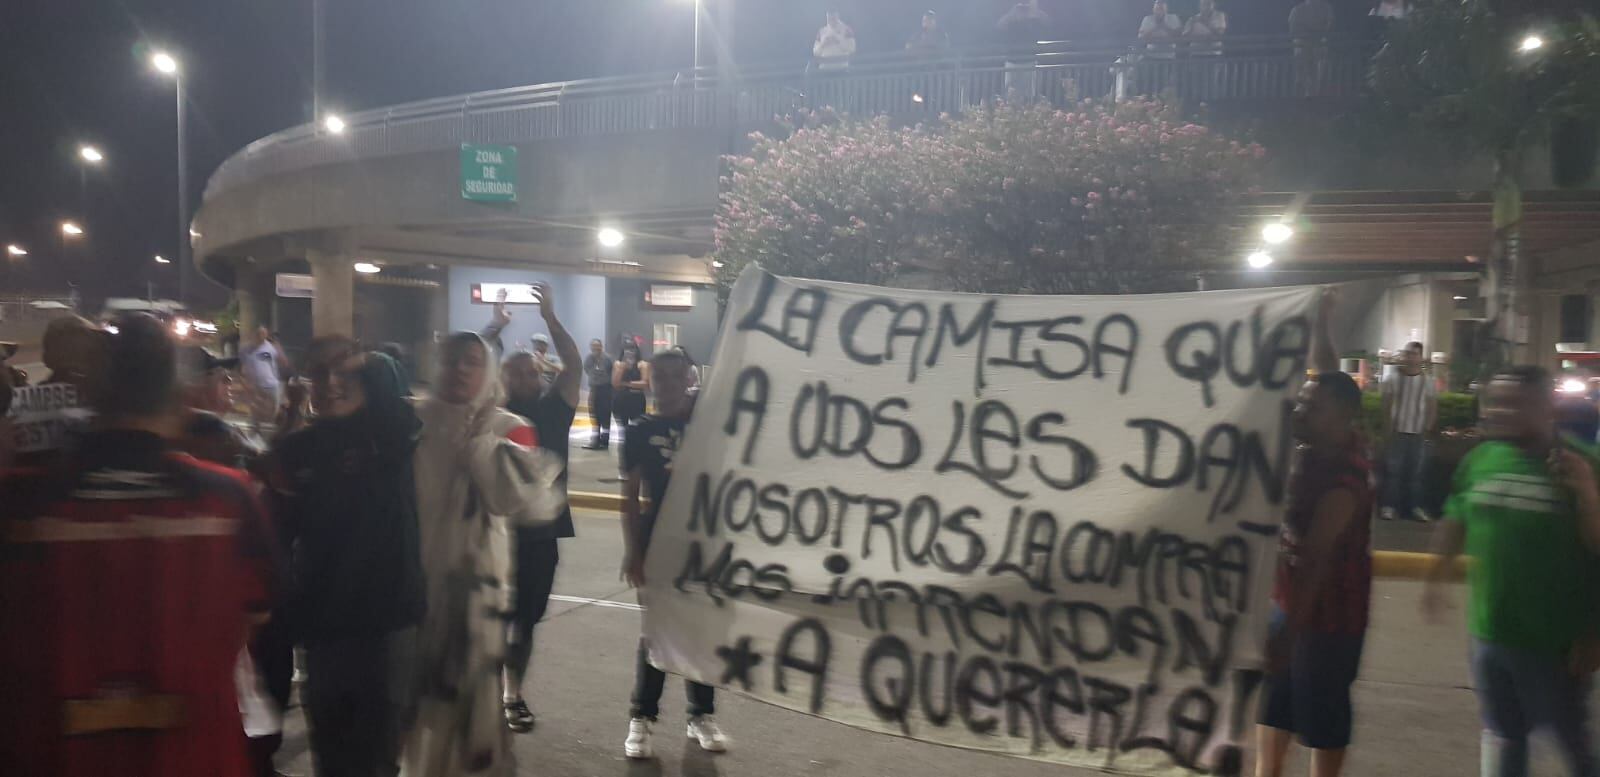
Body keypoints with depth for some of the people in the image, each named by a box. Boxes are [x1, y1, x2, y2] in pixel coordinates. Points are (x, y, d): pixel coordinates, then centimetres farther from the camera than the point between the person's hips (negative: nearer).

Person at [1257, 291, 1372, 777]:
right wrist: (1319, 324, 4)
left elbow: (1315, 559, -29)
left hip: (1327, 612, -9)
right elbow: (1329, 377, 10)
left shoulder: (1340, 480, -26)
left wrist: (1289, 632, -30)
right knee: (1272, 700, 15)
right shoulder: (1320, 446, -3)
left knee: (1322, 711, 7)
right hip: (1289, 598, 9)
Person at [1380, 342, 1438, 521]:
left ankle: (1415, 507, 13)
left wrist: (1428, 429, -2)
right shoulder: (1392, 377, -2)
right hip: (1397, 432, -1)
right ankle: (1389, 506, 4)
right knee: (1393, 470, -1)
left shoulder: (1428, 380, 3)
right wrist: (1388, 428, -6)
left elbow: (1433, 407, 5)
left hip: (1419, 434, 2)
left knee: (1416, 472, 6)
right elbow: (1386, 405, -1)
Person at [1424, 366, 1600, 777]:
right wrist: (1435, 579, 17)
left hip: (1555, 641, -4)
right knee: (1502, 736, 19)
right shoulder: (1480, 459, -1)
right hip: (1489, 632, 4)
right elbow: (1455, 524, 12)